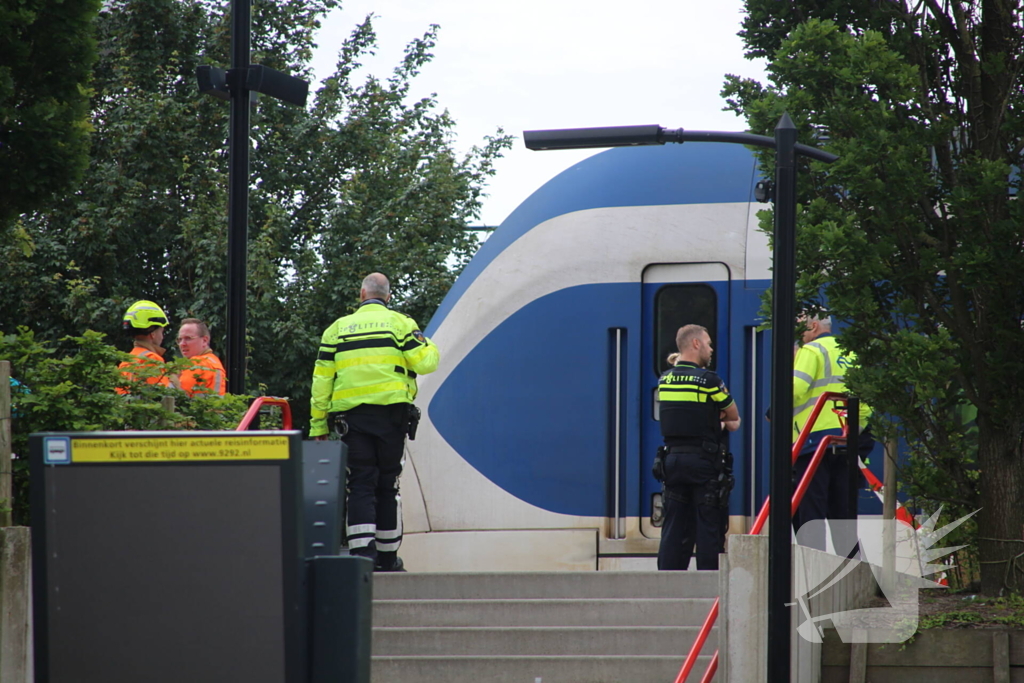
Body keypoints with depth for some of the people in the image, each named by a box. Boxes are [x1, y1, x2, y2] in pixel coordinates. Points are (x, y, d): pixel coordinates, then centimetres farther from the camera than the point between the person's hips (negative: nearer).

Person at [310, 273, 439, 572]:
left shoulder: (338, 328, 10)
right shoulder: (399, 323, 5)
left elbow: (322, 379, 7)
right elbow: (425, 362, -4)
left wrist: (318, 424, 10)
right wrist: (430, 347, 20)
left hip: (351, 416, 0)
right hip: (391, 413, 0)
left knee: (360, 483, -2)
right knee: (388, 484, 9)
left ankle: (362, 549, -18)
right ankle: (387, 555, 14)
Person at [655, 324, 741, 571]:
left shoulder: (664, 381, 8)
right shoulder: (708, 380, -10)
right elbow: (734, 417, 3)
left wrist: (717, 422, 15)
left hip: (672, 458, 6)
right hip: (704, 460, -6)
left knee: (674, 526, 8)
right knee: (708, 528, -2)